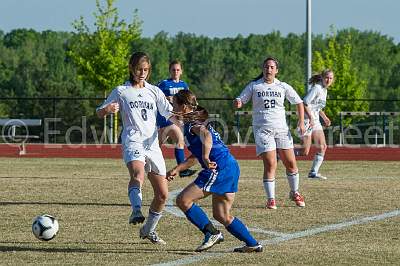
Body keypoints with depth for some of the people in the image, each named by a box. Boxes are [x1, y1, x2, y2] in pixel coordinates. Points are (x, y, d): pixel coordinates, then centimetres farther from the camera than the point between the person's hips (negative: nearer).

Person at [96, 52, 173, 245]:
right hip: (132, 142, -4)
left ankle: (149, 230, 20)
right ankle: (136, 211, -52)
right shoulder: (121, 91, 10)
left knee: (162, 194, 3)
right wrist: (108, 109, -13)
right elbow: (99, 113, 11)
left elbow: (170, 113, 13)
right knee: (138, 174, -37)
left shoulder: (154, 91, 17)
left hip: (152, 144, 4)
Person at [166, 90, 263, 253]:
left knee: (183, 200, -8)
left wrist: (206, 157, -45)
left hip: (219, 168, -10)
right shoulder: (195, 122, 24)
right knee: (221, 215, 15)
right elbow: (195, 156, 32)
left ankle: (211, 233, -6)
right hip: (230, 167, 10)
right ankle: (253, 244, 13)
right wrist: (177, 169, 26)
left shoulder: (191, 123, -6)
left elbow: (206, 135, -31)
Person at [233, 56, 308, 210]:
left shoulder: (283, 87, 7)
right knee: (270, 164, -13)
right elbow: (239, 101, 3)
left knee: (291, 163, 2)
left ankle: (294, 193, 25)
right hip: (262, 130, -2)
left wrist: (301, 122, 3)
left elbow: (298, 103, 14)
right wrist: (237, 103, -22)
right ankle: (270, 199, -5)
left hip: (281, 129, 2)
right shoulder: (254, 86, 3)